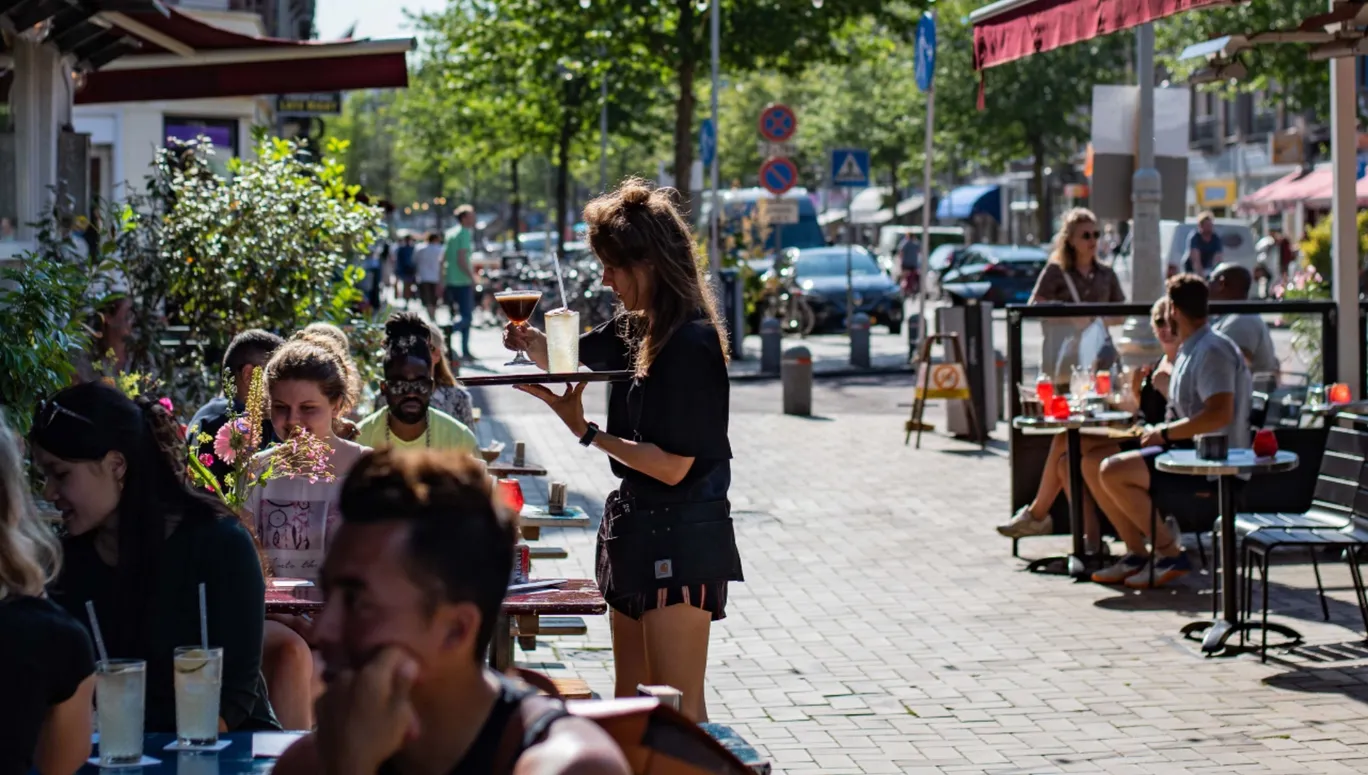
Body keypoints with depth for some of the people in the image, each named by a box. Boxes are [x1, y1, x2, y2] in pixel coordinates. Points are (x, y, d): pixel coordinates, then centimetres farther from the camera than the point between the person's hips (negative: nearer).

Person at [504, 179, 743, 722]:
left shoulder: (692, 343, -20)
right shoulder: (633, 330, 6)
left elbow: (672, 465, -22)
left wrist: (588, 433, -16)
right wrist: (529, 339, 2)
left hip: (681, 538, -9)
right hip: (636, 525, 9)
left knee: (679, 710, -5)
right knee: (631, 702, 17)